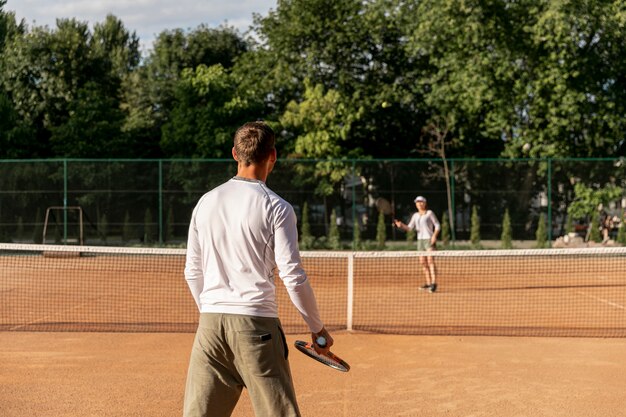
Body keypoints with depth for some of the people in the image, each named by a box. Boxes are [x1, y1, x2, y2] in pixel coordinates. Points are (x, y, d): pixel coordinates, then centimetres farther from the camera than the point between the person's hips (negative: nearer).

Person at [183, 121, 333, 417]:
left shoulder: (206, 202, 9)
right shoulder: (276, 207, -5)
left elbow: (192, 272, 13)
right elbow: (292, 276, -8)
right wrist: (317, 328, 3)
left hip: (210, 324, 5)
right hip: (256, 323, -4)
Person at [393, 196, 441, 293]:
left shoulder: (429, 213, -1)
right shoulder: (415, 216, 13)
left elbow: (437, 225, -2)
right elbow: (409, 228, 8)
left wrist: (434, 236, -16)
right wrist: (401, 225, -10)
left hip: (429, 239, -6)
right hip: (420, 240, 6)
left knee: (430, 260, -17)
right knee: (423, 262, 4)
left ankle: (434, 283, -22)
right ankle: (428, 283, 11)